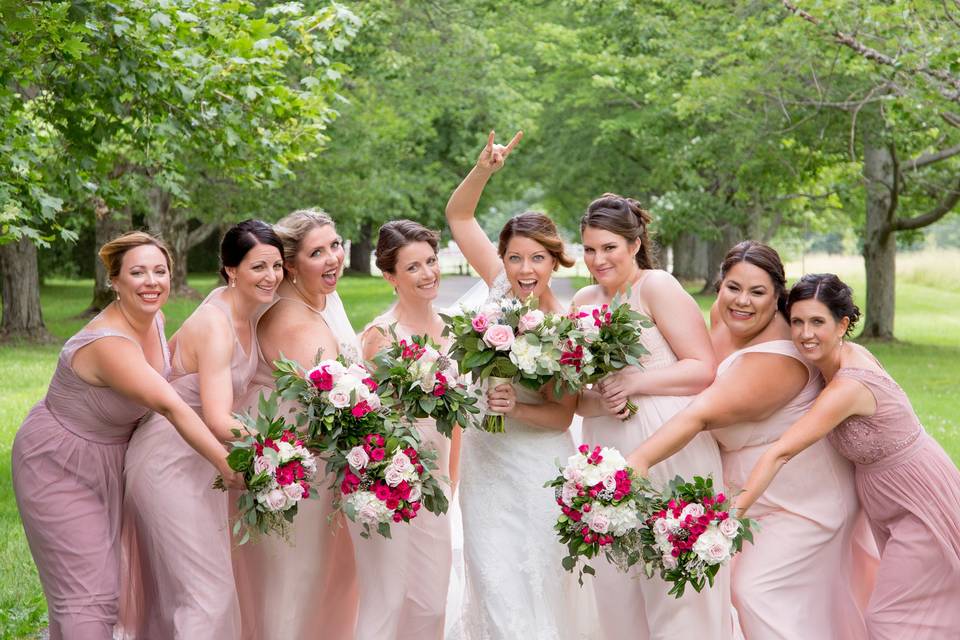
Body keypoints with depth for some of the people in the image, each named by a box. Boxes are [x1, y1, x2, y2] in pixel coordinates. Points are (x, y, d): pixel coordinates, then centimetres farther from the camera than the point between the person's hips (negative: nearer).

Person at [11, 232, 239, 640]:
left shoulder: (154, 319, -6)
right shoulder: (109, 342, -32)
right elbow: (171, 408, -37)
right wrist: (227, 465, -40)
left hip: (109, 460, 8)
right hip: (59, 466, -8)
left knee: (104, 576, 14)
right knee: (86, 592, -8)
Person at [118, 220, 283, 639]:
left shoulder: (243, 313, 2)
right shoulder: (215, 327, -25)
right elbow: (219, 423, -33)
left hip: (199, 459, 9)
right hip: (171, 465, -9)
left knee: (175, 584, 17)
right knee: (209, 591, -10)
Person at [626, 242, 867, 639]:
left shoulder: (776, 360, -32)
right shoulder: (725, 314, -7)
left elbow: (702, 415, -43)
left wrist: (641, 458, -52)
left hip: (801, 499, -9)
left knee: (759, 589, -10)